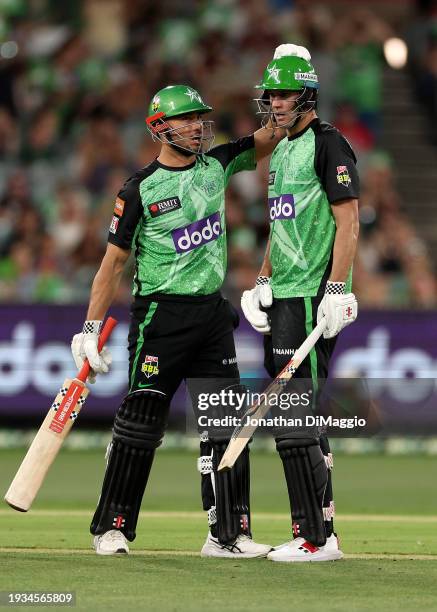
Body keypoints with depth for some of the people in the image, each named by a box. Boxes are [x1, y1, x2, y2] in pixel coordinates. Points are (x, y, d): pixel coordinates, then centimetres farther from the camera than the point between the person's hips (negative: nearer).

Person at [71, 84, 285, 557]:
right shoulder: (140, 189, -5)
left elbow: (271, 137, 12)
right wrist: (90, 328, -9)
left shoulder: (217, 166, 8)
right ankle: (111, 528, 5)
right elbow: (114, 261, -4)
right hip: (160, 316, -5)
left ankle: (228, 534, 5)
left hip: (213, 314, 5)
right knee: (140, 421, -5)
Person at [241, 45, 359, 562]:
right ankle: (318, 528, 14)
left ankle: (317, 538, -11)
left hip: (312, 298, -10)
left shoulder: (327, 144, -9)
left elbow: (347, 221, -15)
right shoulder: (281, 152, 19)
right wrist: (263, 282, 20)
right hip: (282, 298, 10)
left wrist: (337, 289, -20)